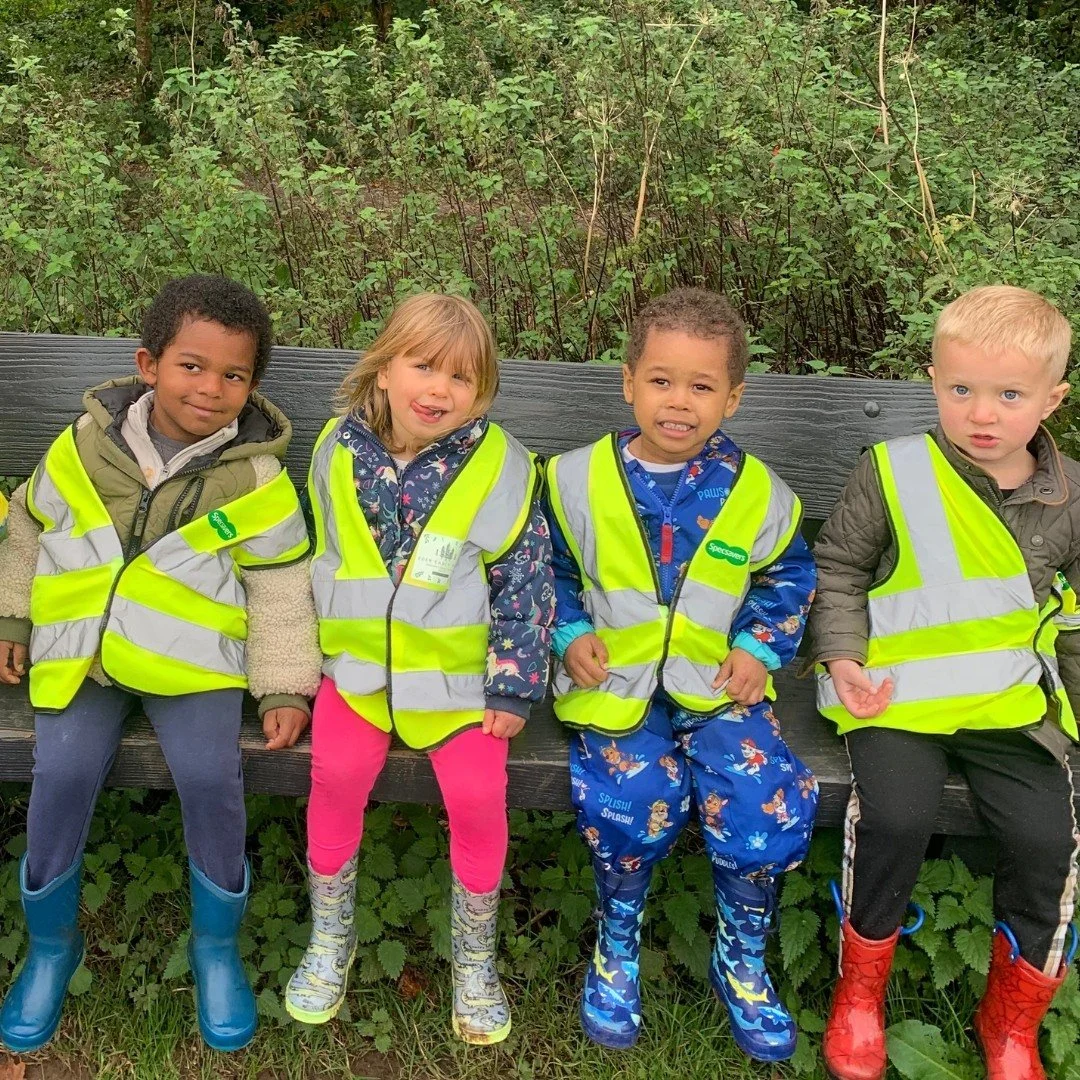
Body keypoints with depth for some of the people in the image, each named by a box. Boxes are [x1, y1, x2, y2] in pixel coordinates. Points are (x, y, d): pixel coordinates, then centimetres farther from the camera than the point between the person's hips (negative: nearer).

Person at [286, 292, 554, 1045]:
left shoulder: (500, 467, -10)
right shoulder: (339, 451, -2)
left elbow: (527, 581, -5)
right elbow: (321, 560, 12)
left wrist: (514, 687, -7)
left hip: (459, 673, -2)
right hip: (359, 663, 2)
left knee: (478, 795, -17)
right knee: (337, 775, -18)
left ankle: (474, 960, 11)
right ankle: (331, 941, 10)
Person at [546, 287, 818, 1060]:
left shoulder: (758, 494, 1)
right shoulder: (577, 480, 0)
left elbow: (788, 579, 16)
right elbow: (549, 570, 13)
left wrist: (760, 647, 1)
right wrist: (569, 635, -3)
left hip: (717, 683, 1)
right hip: (614, 682, -1)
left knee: (769, 799, -21)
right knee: (636, 796, -27)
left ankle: (742, 958, 10)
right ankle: (618, 943, 5)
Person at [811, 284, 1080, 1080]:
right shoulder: (892, 474, -5)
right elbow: (838, 568, 4)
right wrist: (843, 655, -8)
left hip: (1012, 701, 3)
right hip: (900, 693, -2)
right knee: (895, 817, -26)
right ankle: (861, 988, 4)